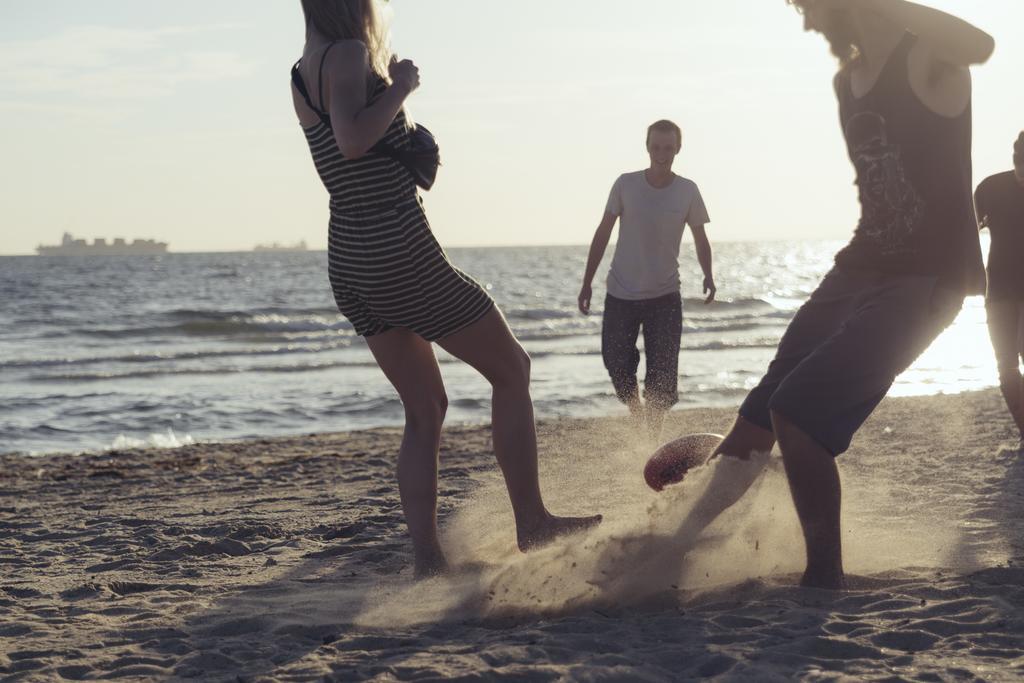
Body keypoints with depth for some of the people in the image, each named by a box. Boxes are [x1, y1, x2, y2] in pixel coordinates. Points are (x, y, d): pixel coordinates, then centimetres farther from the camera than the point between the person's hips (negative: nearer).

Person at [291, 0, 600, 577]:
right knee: (511, 369, 8)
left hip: (350, 263, 9)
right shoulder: (348, 55, -14)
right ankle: (532, 522, 9)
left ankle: (428, 558, 9)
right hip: (404, 255, -9)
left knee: (425, 409, 16)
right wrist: (400, 87, -16)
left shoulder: (304, 74, 12)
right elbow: (352, 141, -31)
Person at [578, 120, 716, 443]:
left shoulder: (688, 191, -4)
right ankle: (636, 414, 27)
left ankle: (654, 440, 3)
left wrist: (708, 274, -12)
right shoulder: (626, 185, -6)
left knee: (662, 374, -7)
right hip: (621, 295, 0)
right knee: (617, 363, 0)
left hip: (664, 296, 0)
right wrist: (587, 281, 1)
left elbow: (700, 238, 6)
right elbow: (603, 233, 2)